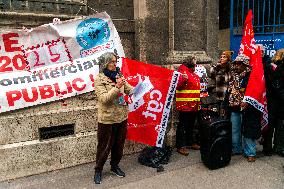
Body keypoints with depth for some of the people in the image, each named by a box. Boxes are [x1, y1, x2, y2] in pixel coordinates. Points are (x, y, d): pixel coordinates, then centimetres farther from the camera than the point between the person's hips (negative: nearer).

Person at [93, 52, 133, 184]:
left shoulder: (119, 76, 3)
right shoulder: (99, 79, -10)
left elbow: (130, 90, 1)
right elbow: (103, 98, -19)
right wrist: (117, 87, -27)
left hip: (122, 117, 5)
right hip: (107, 119, -5)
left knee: (119, 144, 17)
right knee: (104, 146, 7)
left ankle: (115, 166, 38)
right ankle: (98, 170, 26)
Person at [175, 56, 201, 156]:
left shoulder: (195, 75, 18)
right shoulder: (183, 72, -8)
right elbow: (178, 86, -16)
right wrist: (183, 80, -31)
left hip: (194, 105, 9)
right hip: (185, 104, -9)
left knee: (191, 125, 18)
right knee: (183, 125, -5)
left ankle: (190, 142, 30)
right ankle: (181, 146, -1)